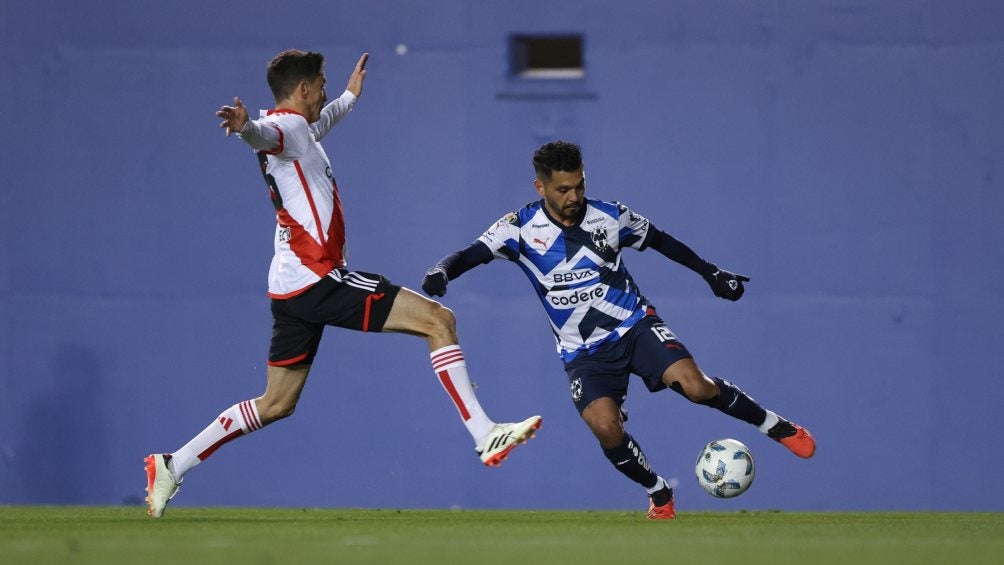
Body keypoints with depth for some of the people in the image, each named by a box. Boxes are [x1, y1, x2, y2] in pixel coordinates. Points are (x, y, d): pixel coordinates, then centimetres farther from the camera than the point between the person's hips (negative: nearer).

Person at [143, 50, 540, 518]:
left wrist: (350, 96, 63)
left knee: (276, 405, 13)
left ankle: (172, 466, 12)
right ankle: (484, 436, -15)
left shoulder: (299, 130, 20)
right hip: (317, 278, -10)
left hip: (293, 287, 10)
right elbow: (265, 136, -36)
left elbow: (321, 123, 46)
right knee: (439, 320, -10)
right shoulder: (286, 126, -10)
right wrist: (245, 127, -59)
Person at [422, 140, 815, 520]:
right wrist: (442, 270, -41)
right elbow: (472, 254, -18)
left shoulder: (610, 216, -3)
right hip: (584, 352, 0)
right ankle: (659, 496, 3)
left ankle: (777, 427, -2)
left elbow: (659, 240, 14)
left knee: (695, 386, -24)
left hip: (634, 324, 0)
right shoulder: (521, 228, -8)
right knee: (605, 428, -23)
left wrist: (710, 273, 17)